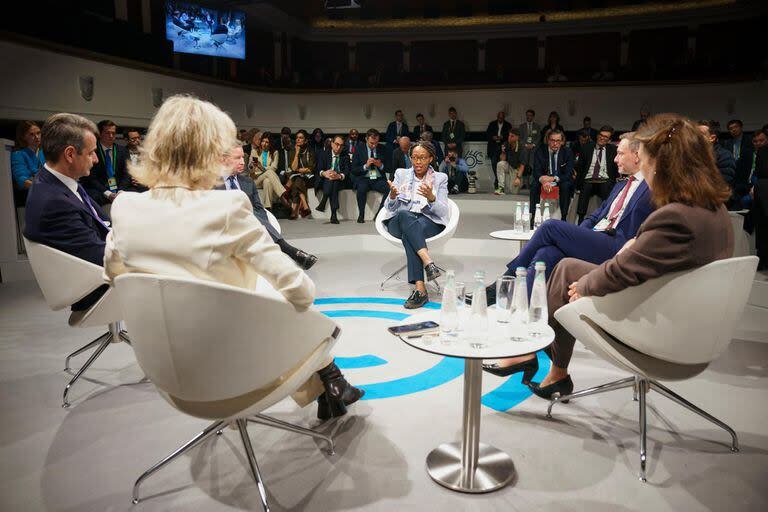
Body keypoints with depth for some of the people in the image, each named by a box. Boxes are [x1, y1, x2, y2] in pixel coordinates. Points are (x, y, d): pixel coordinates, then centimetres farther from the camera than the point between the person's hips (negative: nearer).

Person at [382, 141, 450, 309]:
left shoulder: (440, 178, 11)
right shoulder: (401, 174, 15)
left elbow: (443, 211, -1)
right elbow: (390, 208, 7)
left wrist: (431, 197, -22)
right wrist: (393, 196, -17)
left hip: (429, 223, -1)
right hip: (399, 222, 1)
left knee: (408, 234, -37)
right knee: (404, 213, -37)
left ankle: (419, 289, -44)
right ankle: (428, 262, -49)